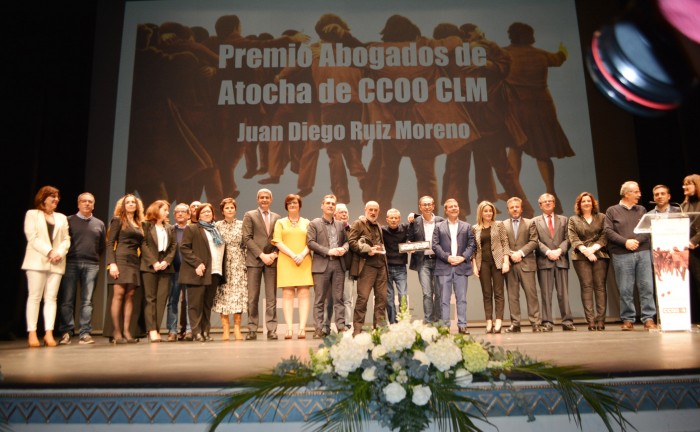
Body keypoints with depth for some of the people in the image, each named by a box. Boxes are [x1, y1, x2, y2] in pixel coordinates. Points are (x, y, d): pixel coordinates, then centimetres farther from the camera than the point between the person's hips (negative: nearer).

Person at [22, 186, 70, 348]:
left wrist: (60, 252, -9)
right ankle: (32, 333, -4)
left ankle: (48, 333, -4)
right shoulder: (32, 214, 8)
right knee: (34, 297, -4)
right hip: (37, 261, -3)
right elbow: (32, 237, -5)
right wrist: (49, 252, -16)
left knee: (51, 298, -1)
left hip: (56, 263, 3)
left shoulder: (62, 217, 19)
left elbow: (66, 239, 10)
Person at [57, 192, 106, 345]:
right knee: (67, 300, -2)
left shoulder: (99, 224, 16)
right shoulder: (69, 221, 9)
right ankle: (66, 332, 3)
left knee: (87, 301, 0)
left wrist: (95, 257, 7)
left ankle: (85, 333, 0)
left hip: (91, 265, 2)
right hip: (71, 263, -1)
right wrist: (64, 256, 2)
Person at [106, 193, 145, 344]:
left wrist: (142, 262, 6)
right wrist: (112, 263, -16)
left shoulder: (139, 224, 19)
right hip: (121, 260, -5)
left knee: (130, 296, 0)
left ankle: (126, 331, 0)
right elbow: (110, 243, -4)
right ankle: (116, 332, -8)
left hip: (135, 262, 5)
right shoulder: (117, 220, 4)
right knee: (119, 294, -10)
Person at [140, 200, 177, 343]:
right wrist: (154, 262, -14)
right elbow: (143, 244, -5)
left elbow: (174, 246, 10)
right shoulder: (146, 225, 5)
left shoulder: (168, 227, 19)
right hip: (149, 266, -4)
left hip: (165, 266, 4)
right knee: (150, 298, -4)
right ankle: (152, 330, -7)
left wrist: (166, 261, -6)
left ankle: (157, 330, 0)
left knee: (162, 298, -2)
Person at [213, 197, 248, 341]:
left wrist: (246, 261, 0)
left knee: (239, 294, -2)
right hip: (223, 264, 0)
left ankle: (237, 329, 4)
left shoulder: (241, 224, 8)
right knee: (223, 294, -3)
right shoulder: (217, 225, 7)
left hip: (238, 264, 0)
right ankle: (226, 329, 1)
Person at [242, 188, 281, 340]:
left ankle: (271, 330, 4)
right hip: (254, 260, -2)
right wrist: (261, 255, -10)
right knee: (253, 297, -1)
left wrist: (274, 254, -5)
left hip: (271, 260, 2)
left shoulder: (276, 217, 16)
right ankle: (252, 330, 5)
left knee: (271, 297, 1)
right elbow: (247, 238, -2)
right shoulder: (249, 215, 7)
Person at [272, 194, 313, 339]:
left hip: (304, 261, 0)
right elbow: (278, 242, 2)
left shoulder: (306, 222, 16)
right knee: (287, 294, -6)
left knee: (304, 293, -8)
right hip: (286, 261, 0)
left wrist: (302, 255, -12)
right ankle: (289, 328, -8)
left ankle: (302, 328, -11)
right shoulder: (280, 222, 14)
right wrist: (292, 255, -11)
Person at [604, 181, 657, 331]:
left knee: (647, 286, -1)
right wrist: (625, 242, -12)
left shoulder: (642, 210, 16)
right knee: (625, 290, 0)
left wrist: (637, 241, -11)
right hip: (622, 255, -2)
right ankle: (628, 320, 8)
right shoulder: (612, 211, 8)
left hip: (643, 252, 3)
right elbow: (608, 231, -2)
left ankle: (648, 319, 5)